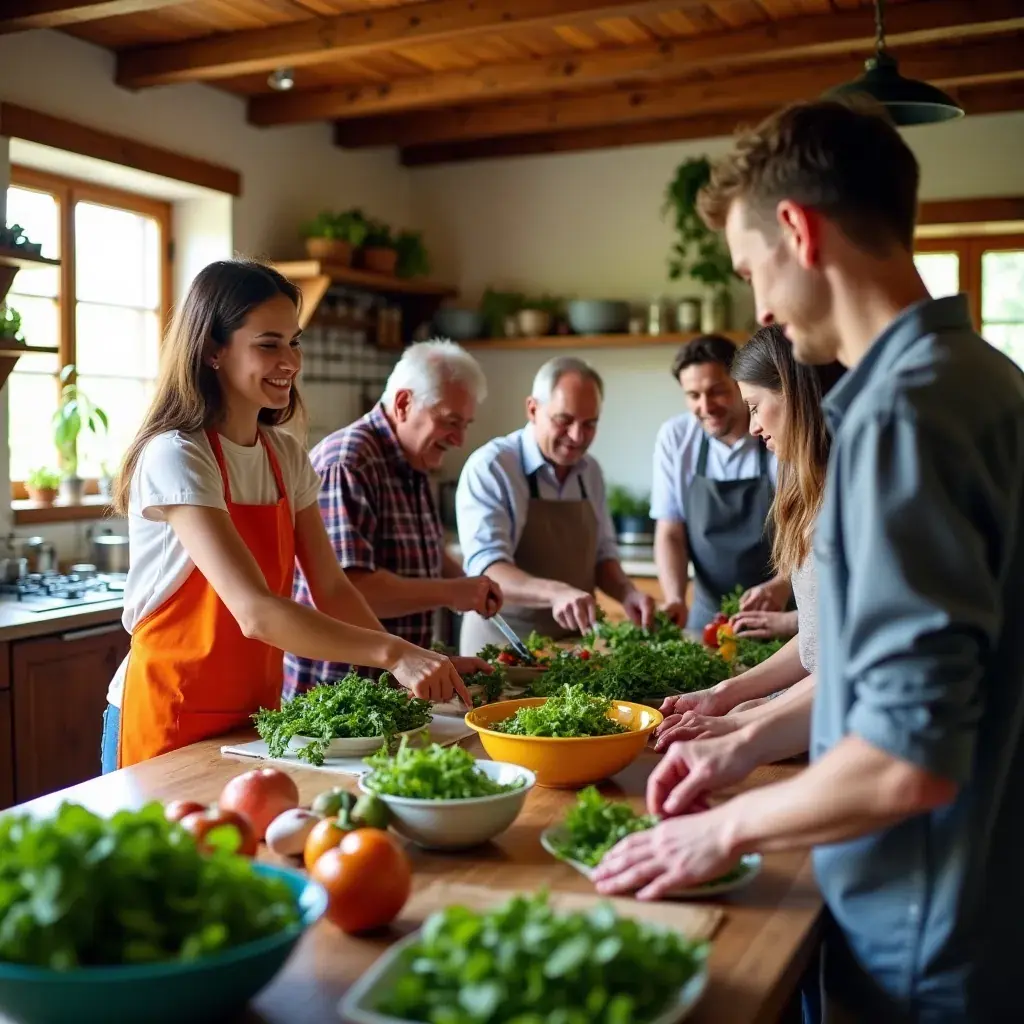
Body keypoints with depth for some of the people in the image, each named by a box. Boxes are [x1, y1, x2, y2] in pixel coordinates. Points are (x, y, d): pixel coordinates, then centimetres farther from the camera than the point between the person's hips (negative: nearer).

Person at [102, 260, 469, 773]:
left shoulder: (286, 456, 3)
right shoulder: (176, 458, -20)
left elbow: (331, 588, 3)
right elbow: (255, 612, -30)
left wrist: (411, 667, -11)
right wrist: (393, 652, -35)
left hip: (255, 718, 7)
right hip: (168, 725, -6)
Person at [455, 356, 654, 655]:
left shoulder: (590, 471, 9)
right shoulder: (489, 467, -11)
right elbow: (486, 567, -20)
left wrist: (627, 593, -3)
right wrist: (555, 592, -36)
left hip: (575, 641, 5)